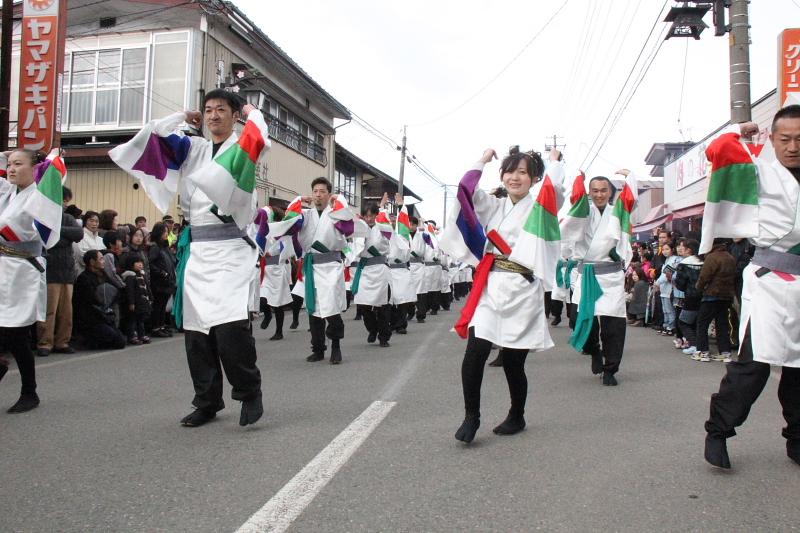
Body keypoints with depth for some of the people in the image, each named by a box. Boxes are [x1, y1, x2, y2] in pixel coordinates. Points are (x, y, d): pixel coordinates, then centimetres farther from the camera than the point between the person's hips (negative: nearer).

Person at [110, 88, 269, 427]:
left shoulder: (244, 146, 5)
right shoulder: (191, 148, 17)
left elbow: (259, 135, -17)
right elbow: (150, 137, 12)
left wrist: (252, 111, 4)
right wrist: (183, 117, 21)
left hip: (230, 248, -5)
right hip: (195, 248, 5)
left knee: (230, 323, -20)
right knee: (196, 327, 6)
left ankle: (249, 392, -1)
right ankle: (207, 401, 18)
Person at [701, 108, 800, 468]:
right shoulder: (760, 174, 1)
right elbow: (719, 151, -13)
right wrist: (739, 131, 6)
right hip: (769, 280, -5)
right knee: (754, 361, -13)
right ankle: (717, 432, -2)